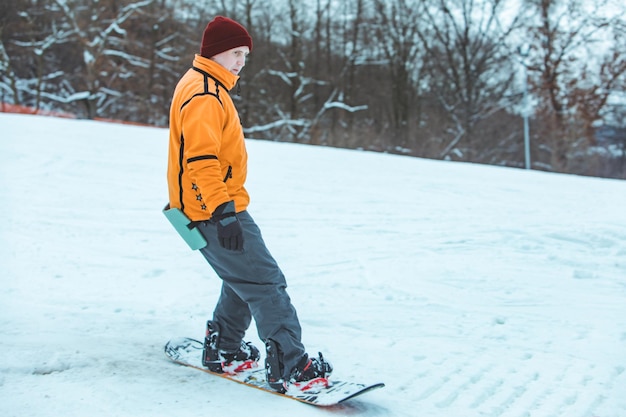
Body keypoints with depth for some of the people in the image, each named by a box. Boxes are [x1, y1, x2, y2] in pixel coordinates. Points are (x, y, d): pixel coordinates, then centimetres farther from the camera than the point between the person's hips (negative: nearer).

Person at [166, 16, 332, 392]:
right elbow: (201, 159, -26)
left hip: (218, 208, 11)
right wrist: (223, 210, -31)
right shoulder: (204, 94, -16)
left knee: (243, 280, 20)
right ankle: (290, 365, -8)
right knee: (266, 282, -10)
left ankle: (223, 348, 29)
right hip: (214, 212, -11)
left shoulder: (209, 88, 18)